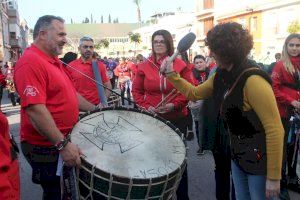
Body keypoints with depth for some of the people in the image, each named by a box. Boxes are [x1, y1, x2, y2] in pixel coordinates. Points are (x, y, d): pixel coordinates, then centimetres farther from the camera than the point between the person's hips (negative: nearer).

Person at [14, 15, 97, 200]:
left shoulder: (53, 61, 10)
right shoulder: (30, 62, -22)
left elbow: (69, 93, 18)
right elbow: (34, 109, -30)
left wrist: (94, 110, 11)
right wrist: (62, 144, -32)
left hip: (65, 140, 9)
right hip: (46, 147, -9)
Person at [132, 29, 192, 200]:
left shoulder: (180, 65, -2)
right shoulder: (144, 66, 2)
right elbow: (136, 91, 5)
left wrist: (174, 105, -17)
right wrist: (145, 106, -10)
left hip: (177, 118, -1)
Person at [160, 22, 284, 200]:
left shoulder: (253, 81, -27)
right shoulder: (222, 76, -1)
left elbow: (275, 130, -25)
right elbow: (194, 93, 15)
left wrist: (274, 177, -21)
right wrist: (171, 75, 3)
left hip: (260, 160, -8)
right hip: (238, 155, 8)